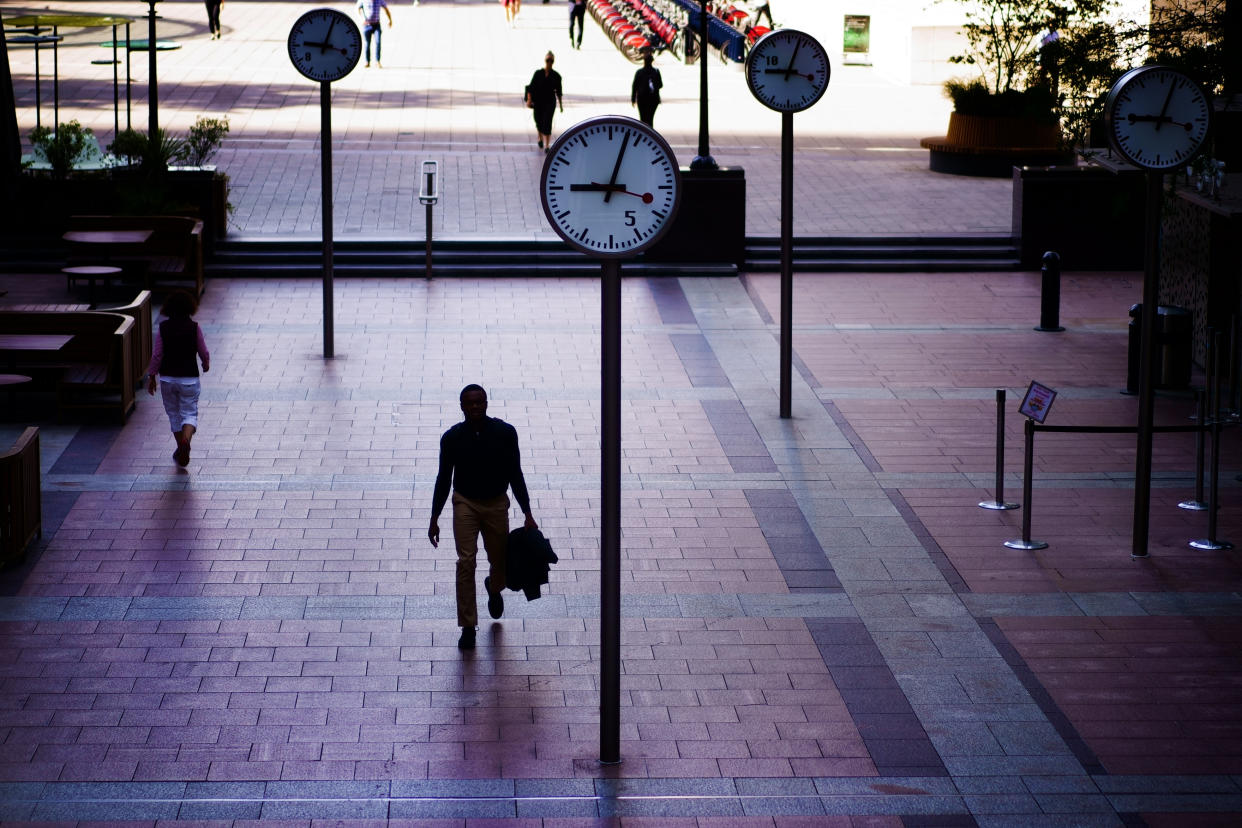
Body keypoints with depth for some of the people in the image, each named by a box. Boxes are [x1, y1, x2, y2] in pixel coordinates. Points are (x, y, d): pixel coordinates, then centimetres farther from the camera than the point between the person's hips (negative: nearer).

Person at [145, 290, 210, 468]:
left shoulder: (163, 328, -6)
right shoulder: (194, 328, -9)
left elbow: (156, 355, -5)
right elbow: (203, 352, -1)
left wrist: (151, 376, 6)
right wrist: (206, 364, 21)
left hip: (167, 378, 2)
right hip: (189, 378, -2)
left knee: (174, 413, 15)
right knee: (189, 413, 4)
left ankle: (181, 447, 19)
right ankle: (186, 439, -23)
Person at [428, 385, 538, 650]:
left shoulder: (505, 433, -10)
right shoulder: (452, 438, -9)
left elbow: (515, 474, -3)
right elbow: (444, 478, 0)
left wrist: (527, 514, -5)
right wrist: (434, 518, -1)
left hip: (496, 504, 1)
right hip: (465, 503, -1)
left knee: (500, 562, 12)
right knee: (466, 562, -12)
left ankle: (493, 588, 50)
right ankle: (468, 627, -5)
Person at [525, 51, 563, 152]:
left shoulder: (556, 76, -1)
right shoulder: (538, 73, -2)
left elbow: (558, 91, 7)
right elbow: (531, 87, -2)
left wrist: (561, 104, 10)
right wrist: (529, 100, -12)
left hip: (550, 103, -1)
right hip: (538, 102, 1)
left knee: (547, 123, -13)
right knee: (539, 122, 15)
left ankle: (547, 146, -14)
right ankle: (540, 139, 44)